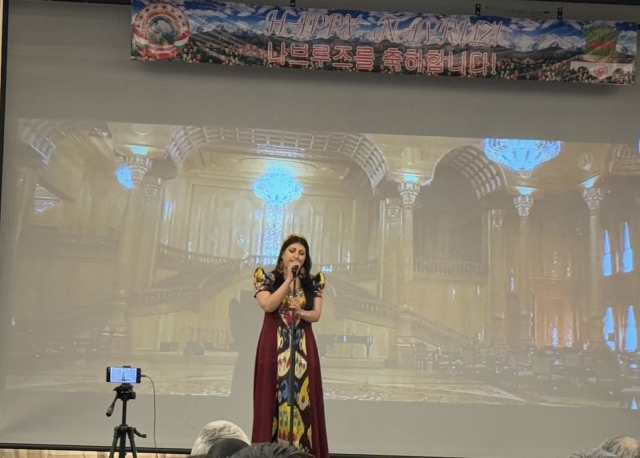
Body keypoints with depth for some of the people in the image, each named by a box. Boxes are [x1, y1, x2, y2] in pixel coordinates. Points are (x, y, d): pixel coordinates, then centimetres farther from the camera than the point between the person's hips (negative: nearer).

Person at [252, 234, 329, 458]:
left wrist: (301, 312, -20)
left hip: (303, 348, 2)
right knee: (274, 399, -3)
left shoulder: (314, 282, 10)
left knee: (303, 400, -2)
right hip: (274, 346, -2)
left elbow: (316, 314, 1)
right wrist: (288, 279, -11)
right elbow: (268, 305, -11)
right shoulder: (267, 277, 4)